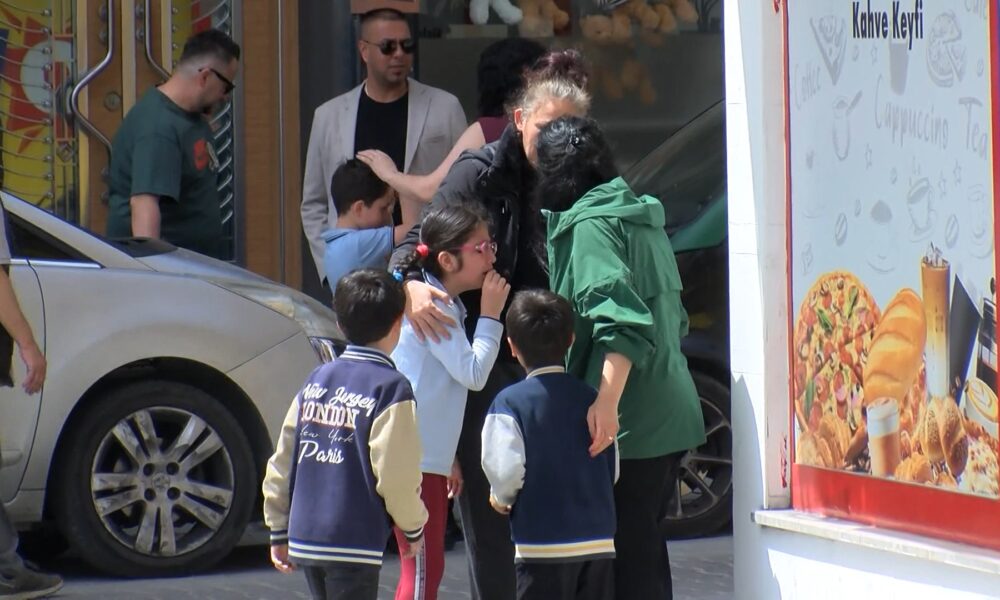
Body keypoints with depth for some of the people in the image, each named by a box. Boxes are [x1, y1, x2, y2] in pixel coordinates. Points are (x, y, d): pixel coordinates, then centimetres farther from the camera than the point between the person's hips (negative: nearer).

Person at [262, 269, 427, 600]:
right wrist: (414, 527, 3)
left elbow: (282, 461, 11)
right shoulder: (391, 388, -10)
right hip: (353, 544, -7)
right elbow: (396, 474, -14)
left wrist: (279, 529, 18)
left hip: (304, 538, 7)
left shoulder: (317, 380, 10)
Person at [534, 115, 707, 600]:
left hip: (627, 422, -9)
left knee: (629, 557, -8)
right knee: (643, 546, 16)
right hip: (669, 414, 9)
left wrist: (607, 401, -32)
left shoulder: (590, 224, -10)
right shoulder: (640, 217, 16)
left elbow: (621, 318, -23)